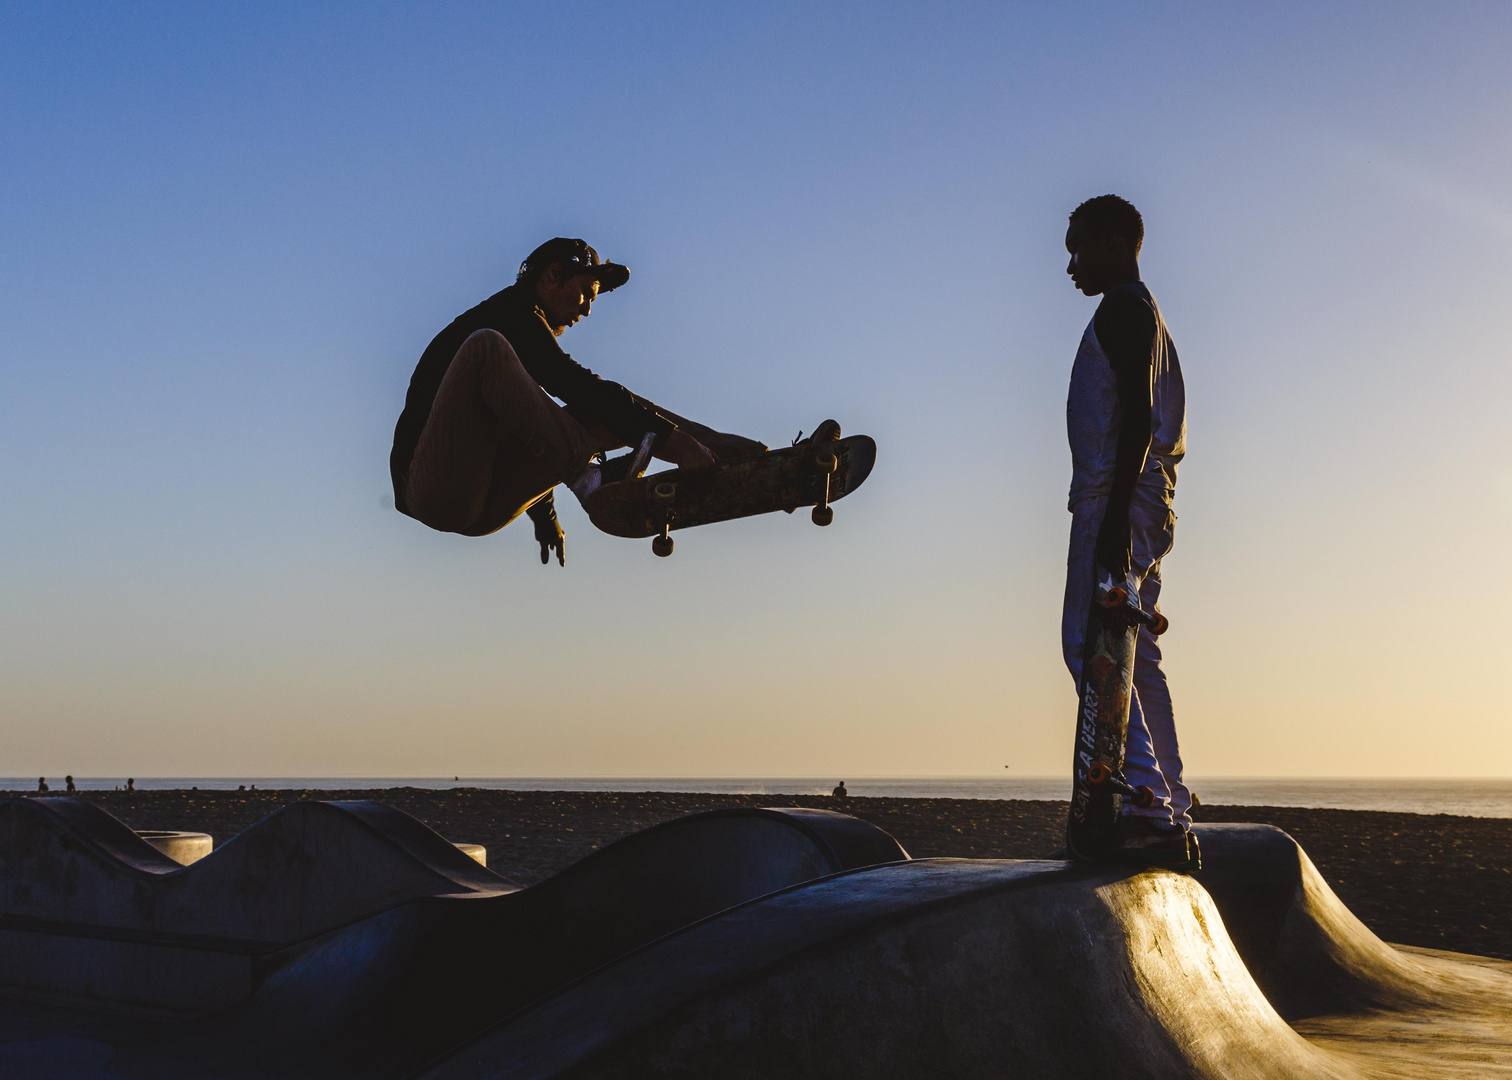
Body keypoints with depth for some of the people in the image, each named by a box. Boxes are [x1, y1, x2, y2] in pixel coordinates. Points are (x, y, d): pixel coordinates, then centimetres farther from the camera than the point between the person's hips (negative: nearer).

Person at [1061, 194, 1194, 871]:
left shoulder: (1122, 310, -4)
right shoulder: (1147, 319, 27)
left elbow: (1137, 417, -16)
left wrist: (1115, 517, -24)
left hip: (1117, 497, -10)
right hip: (1145, 501, 10)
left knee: (1090, 643, -18)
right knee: (1134, 658, 7)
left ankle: (1144, 807, -28)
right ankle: (1170, 823, 6)